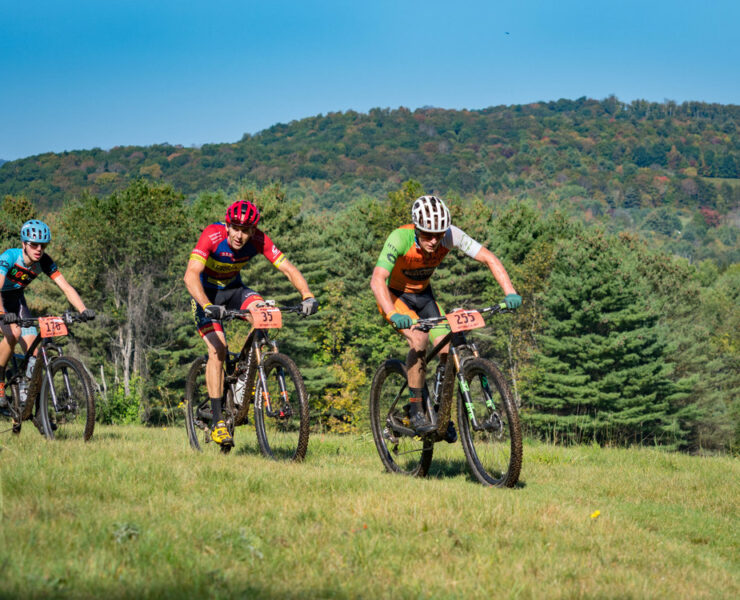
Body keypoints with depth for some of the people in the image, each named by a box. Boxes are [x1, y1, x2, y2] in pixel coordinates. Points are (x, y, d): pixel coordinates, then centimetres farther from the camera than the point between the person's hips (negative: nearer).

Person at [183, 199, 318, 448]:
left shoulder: (259, 240, -21)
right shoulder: (212, 236, -31)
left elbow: (288, 269, -24)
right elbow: (191, 275, -41)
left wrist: (307, 296, -42)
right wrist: (208, 306, -56)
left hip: (233, 287, 3)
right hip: (207, 291, -3)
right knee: (217, 349, -20)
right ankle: (217, 421, -16)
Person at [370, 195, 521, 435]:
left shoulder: (451, 235, -25)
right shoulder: (399, 238, -34)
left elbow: (489, 258, -24)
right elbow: (377, 279, -43)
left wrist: (510, 293, -39)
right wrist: (393, 315, -59)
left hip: (422, 294, 4)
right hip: (394, 295, -4)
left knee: (447, 350, -10)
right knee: (419, 337, -29)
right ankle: (415, 410, -18)